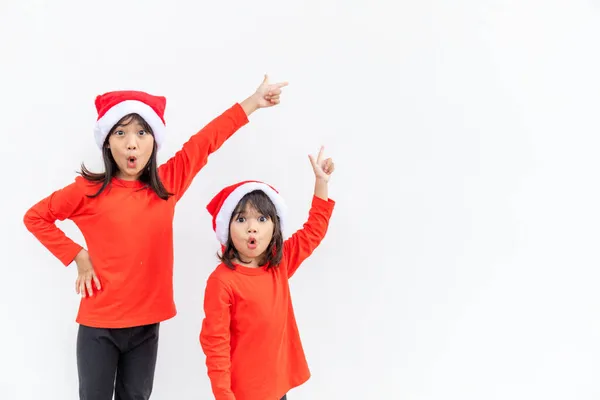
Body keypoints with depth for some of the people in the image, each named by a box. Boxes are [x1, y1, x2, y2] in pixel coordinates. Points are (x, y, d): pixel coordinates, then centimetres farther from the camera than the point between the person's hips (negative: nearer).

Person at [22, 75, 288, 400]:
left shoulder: (168, 183, -2)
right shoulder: (88, 190, -7)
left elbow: (207, 140, 3)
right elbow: (35, 217, 4)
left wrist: (253, 101, 7)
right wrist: (77, 256, -4)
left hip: (146, 323, 2)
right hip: (98, 324, -2)